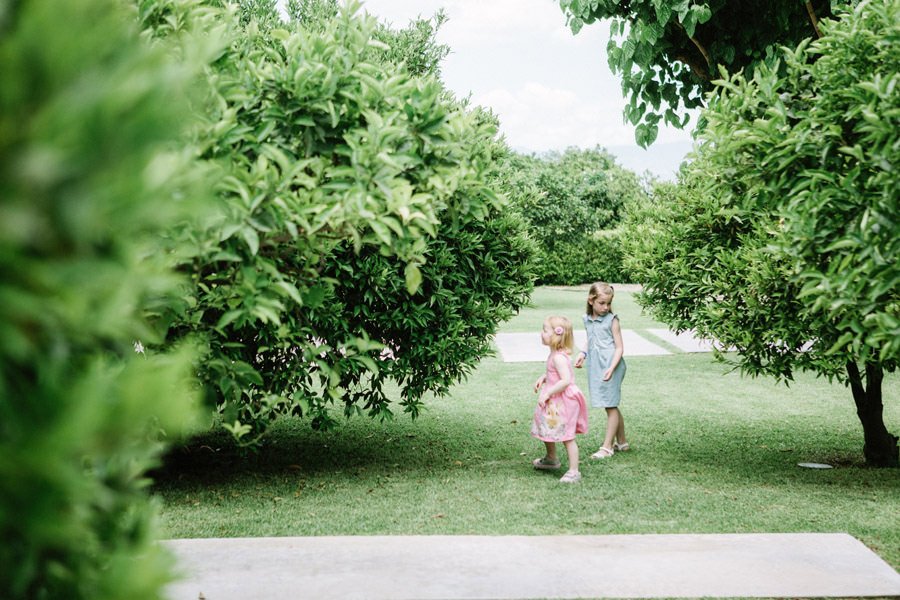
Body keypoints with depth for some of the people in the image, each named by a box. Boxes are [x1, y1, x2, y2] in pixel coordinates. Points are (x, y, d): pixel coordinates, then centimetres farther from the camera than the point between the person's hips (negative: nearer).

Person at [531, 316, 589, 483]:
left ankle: (574, 471, 1)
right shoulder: (555, 354, 6)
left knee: (567, 437, -5)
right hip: (554, 402, 11)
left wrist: (547, 393, -25)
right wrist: (543, 378, 7)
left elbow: (566, 380, -31)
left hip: (563, 401, -11)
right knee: (547, 430, 26)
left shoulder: (559, 357, -25)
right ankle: (551, 459, 46)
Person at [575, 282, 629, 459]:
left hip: (610, 367, -6)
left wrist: (611, 368, -22)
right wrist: (583, 354, 4)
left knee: (611, 406, 1)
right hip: (595, 367, 7)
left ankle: (607, 447, 6)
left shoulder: (612, 320, -10)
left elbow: (619, 348, -11)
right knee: (612, 406, 16)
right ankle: (621, 442, 29)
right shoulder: (587, 319, 8)